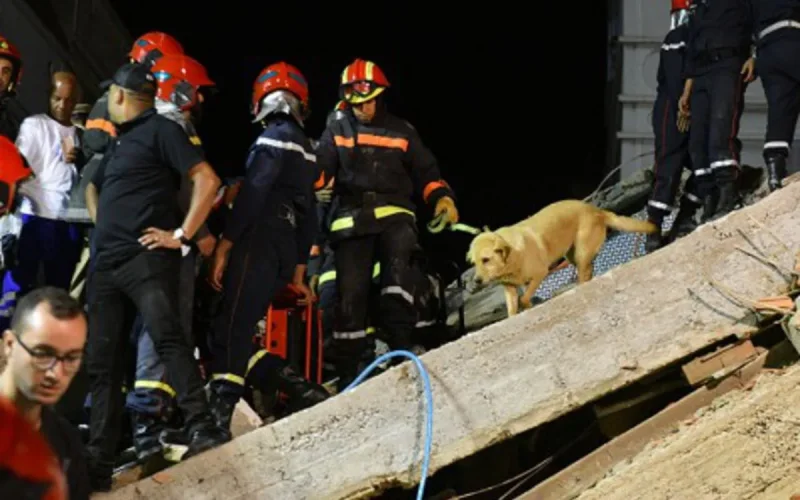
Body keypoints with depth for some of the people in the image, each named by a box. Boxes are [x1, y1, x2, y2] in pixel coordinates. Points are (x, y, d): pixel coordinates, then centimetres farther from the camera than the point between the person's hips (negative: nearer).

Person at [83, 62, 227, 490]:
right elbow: (93, 187, 43)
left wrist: (182, 236, -14)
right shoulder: (118, 143, 25)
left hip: (146, 259, -8)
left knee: (167, 337, -25)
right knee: (102, 362, 4)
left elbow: (207, 180, -12)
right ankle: (97, 462, 4)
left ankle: (202, 430, -31)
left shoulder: (161, 130, -1)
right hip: (106, 264, 9)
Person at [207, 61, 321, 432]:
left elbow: (252, 194, -15)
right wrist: (298, 273, 26)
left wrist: (223, 246, -17)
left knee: (232, 327, -15)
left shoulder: (275, 138, -3)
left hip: (258, 243, -9)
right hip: (287, 250, 9)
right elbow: (308, 214, 24)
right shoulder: (306, 148, 24)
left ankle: (219, 413, -24)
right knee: (243, 327, 12)